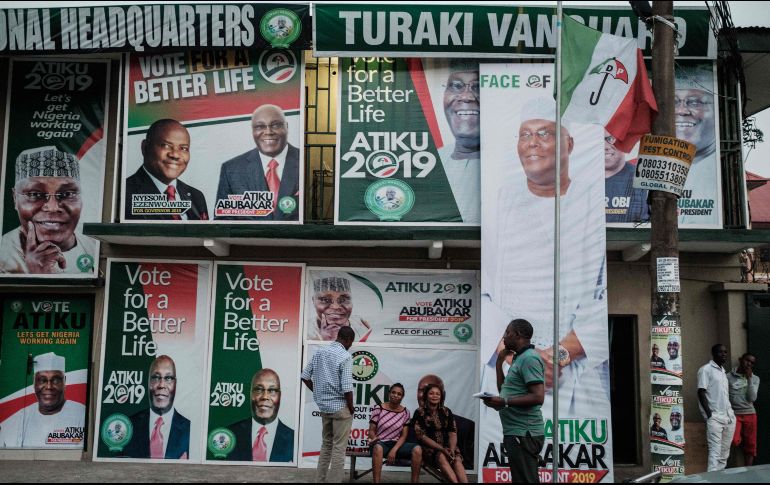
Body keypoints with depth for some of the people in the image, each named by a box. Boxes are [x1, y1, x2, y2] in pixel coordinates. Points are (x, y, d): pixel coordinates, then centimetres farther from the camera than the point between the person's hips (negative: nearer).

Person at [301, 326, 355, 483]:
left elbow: (305, 376, 8)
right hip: (340, 407, -7)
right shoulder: (345, 357, -17)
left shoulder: (320, 352, 4)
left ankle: (320, 480, 23)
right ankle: (333, 481, 4)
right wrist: (351, 407, -7)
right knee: (339, 447, 2)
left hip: (323, 406, 7)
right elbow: (347, 388, -21)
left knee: (326, 444, 19)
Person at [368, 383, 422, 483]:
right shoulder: (378, 409, -2)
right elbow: (371, 430, 1)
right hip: (380, 443, -3)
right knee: (378, 447, -42)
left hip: (396, 444, 3)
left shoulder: (405, 412, 5)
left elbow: (403, 436, 2)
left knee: (417, 449, -26)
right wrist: (374, 438, -24)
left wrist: (394, 450, -15)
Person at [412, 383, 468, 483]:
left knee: (457, 459, -28)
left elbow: (453, 433, 4)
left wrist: (452, 449, -16)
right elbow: (421, 436, -9)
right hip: (429, 446, -3)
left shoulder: (446, 411, 9)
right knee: (441, 457, -35)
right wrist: (441, 449, -18)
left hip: (447, 445, 3)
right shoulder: (419, 412, -2)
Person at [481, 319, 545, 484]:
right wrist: (499, 362, 16)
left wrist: (504, 402, -23)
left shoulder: (529, 358, -13)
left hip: (523, 433, -11)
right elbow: (504, 390, 22)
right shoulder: (520, 359, 18)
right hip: (517, 432, 11)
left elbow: (538, 397, -23)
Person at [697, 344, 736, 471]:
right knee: (715, 451, -11)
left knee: (725, 451, 8)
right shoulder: (706, 369, -5)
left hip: (729, 417, 7)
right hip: (715, 418, -7)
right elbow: (701, 392, -10)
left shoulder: (724, 372, 18)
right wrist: (709, 414, -17)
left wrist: (730, 413, 10)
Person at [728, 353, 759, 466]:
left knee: (750, 444, 5)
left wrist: (749, 379, -9)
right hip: (734, 413, -3)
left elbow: (752, 398, -4)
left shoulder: (755, 378, 7)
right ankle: (739, 436, 13)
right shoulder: (729, 377, -3)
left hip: (750, 414, 3)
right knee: (734, 441, -21)